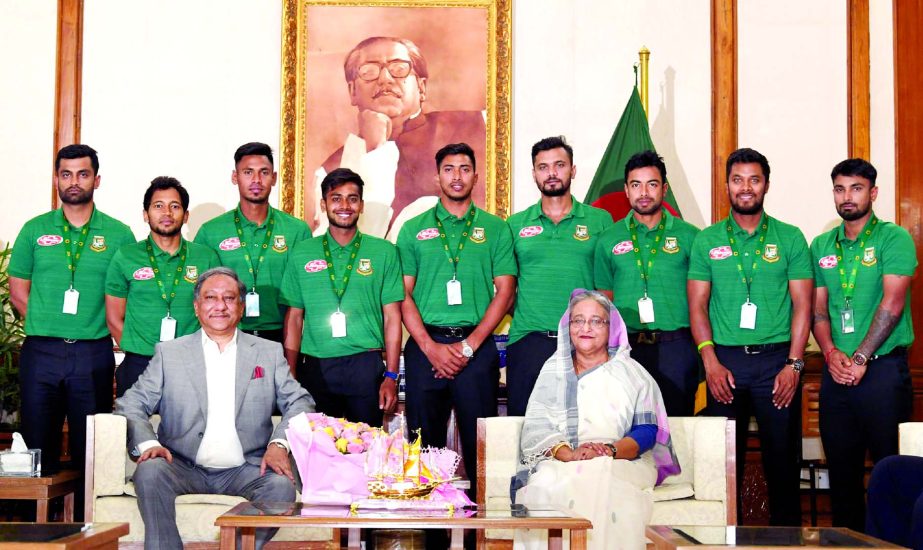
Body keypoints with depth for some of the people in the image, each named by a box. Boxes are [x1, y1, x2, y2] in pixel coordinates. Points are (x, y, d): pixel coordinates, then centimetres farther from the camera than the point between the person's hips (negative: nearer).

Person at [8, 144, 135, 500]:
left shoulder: (118, 234, 4)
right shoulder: (34, 230, 8)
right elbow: (18, 291, 9)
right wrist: (48, 326, 0)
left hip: (94, 354, -1)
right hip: (41, 351, 1)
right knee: (37, 447, 6)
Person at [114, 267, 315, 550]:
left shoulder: (269, 353, 14)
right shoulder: (169, 353, 13)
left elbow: (300, 402, 8)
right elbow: (131, 404, 7)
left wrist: (279, 443, -12)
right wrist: (147, 442, -14)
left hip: (246, 470, 0)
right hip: (184, 469, 0)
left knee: (281, 484, -31)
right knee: (150, 471, -32)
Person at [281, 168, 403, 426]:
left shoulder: (384, 252, 5)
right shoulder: (302, 253, 8)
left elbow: (392, 317, 4)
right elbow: (294, 319, 9)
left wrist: (391, 376, -3)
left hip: (366, 366, -1)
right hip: (315, 368, 1)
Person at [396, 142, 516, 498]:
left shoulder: (495, 229, 9)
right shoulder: (414, 229, 10)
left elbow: (505, 292, 3)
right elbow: (403, 294, 5)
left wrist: (468, 345, -6)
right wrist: (431, 346, -7)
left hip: (478, 345, -1)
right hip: (425, 345, 1)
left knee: (480, 442, -1)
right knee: (424, 442, 3)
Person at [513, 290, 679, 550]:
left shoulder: (632, 373, 16)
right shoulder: (553, 370, 20)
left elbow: (647, 431, 4)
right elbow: (536, 427, 6)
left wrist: (610, 450, -17)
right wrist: (570, 454, -15)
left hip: (621, 463, -1)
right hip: (558, 463, 1)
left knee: (601, 483, -36)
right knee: (548, 486, -33)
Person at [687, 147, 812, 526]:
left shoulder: (790, 238, 7)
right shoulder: (707, 241, 8)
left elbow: (802, 305, 3)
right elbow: (697, 306, 4)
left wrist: (794, 363, -7)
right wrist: (711, 362, -6)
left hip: (776, 359, 0)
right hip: (725, 359, 1)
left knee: (782, 458, 2)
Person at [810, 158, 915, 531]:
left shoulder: (894, 239, -4)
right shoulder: (821, 246, 12)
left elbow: (892, 304, -12)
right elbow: (818, 309, 10)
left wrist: (861, 359, -15)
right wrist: (831, 352, -7)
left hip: (883, 366, -5)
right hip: (836, 370, 5)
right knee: (841, 465, 10)